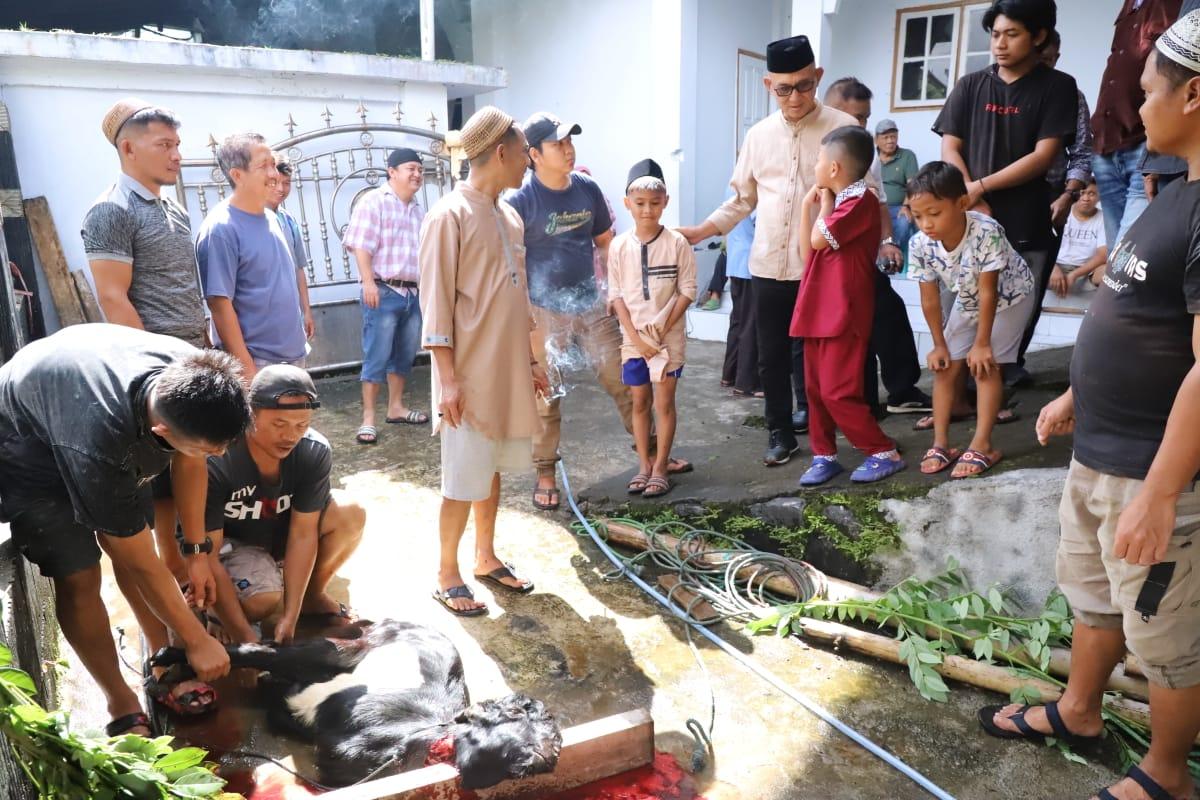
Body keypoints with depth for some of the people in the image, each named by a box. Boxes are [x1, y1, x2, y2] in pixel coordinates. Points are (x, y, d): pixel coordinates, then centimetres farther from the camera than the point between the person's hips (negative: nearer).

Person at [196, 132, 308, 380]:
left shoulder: (271, 219, 8)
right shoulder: (221, 228, -15)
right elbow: (220, 304, -18)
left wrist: (297, 341, 16)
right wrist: (246, 369, -20)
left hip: (293, 354, 8)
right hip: (257, 362, -8)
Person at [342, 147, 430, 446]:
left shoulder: (418, 210, 18)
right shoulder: (373, 202, -5)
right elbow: (361, 246, -13)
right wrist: (368, 282, -22)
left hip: (414, 293, 7)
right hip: (384, 291, -7)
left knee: (405, 355, 13)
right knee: (376, 356, -5)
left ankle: (396, 407, 25)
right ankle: (368, 418, 0)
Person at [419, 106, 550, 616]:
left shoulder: (510, 217, 12)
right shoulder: (449, 215, -12)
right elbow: (436, 303, -14)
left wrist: (530, 361, 16)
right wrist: (448, 377, -17)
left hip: (509, 369, 7)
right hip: (471, 373, -7)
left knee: (494, 468, 15)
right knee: (465, 477, 1)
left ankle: (485, 558, 31)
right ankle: (447, 576, 17)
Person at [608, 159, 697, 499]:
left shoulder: (677, 243, -6)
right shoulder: (619, 246, 0)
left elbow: (687, 290, -5)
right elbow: (616, 294, 0)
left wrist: (664, 328, -12)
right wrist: (635, 335, -8)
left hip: (668, 337, -2)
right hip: (633, 337, 3)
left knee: (664, 403, 3)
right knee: (639, 402, 11)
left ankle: (660, 468, 13)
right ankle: (644, 465, 22)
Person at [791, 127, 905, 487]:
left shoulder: (860, 201, -12)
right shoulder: (837, 201, 18)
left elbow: (819, 239, -20)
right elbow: (808, 253, 13)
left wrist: (825, 203, -5)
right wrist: (808, 205, 7)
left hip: (844, 314, -9)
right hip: (818, 311, 9)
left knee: (838, 392, -8)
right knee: (816, 388, 11)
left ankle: (885, 453, 6)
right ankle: (824, 455, 20)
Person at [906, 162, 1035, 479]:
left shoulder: (986, 232, -39)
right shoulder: (920, 245, -27)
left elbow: (988, 292, -30)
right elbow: (930, 300, -15)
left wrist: (982, 343, -23)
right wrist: (939, 345, -7)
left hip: (1009, 295, -5)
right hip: (967, 301, 5)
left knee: (985, 365, -12)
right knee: (947, 366, 1)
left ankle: (981, 446, -5)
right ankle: (940, 443, 8)